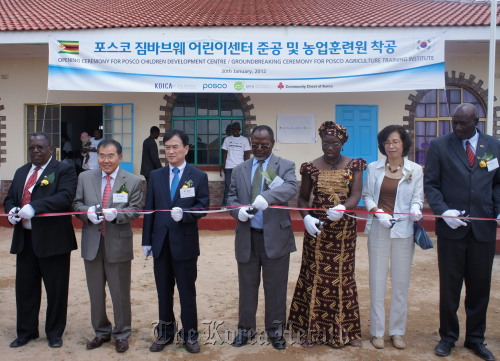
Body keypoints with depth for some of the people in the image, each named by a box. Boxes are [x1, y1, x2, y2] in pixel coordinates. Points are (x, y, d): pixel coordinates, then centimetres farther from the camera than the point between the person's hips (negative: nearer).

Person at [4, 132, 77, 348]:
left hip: (52, 240, -6)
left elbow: (65, 197, -20)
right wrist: (11, 210, -4)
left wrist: (34, 207, -30)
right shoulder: (21, 172, 17)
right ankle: (26, 331, 30)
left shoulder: (63, 171, -5)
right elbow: (9, 198, 20)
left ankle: (54, 333, 22)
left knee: (56, 289, 5)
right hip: (24, 239, 6)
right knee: (25, 287, 14)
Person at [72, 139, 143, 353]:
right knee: (95, 291, 14)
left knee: (120, 292, 6)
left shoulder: (133, 181, -2)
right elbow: (76, 203, 6)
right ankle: (101, 332, 31)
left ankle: (122, 334, 23)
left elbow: (135, 211, -5)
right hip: (92, 243, 3)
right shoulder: (85, 178, 6)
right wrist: (87, 211, -15)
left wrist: (116, 214, -23)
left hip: (119, 243, -3)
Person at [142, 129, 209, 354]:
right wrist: (147, 240, 4)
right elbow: (149, 209, 6)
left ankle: (190, 334, 21)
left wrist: (184, 214, -25)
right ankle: (165, 332, 28)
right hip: (161, 242, 3)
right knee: (163, 291, 13)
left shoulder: (199, 176, -1)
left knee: (187, 291, 7)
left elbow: (203, 206, -6)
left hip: (185, 243, -3)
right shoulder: (155, 176, 8)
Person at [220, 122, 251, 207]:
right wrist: (223, 166, 0)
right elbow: (224, 153, 7)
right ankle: (225, 205, 3)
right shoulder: (227, 139, 8)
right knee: (228, 187, 0)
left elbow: (247, 154, 4)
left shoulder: (244, 140, 5)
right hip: (229, 167, 1)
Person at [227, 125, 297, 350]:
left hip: (275, 237, -2)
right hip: (247, 237, 3)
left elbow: (291, 188, -19)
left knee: (276, 286, 7)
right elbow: (231, 197, 10)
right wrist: (238, 210, -14)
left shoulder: (285, 166, -1)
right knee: (247, 285, 12)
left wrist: (267, 196, -38)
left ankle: (275, 330, 24)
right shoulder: (239, 170, 10)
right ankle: (245, 329, 28)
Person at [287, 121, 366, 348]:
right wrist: (306, 217, -13)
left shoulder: (354, 165, 0)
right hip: (317, 228, 0)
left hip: (344, 229, 0)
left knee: (342, 276, 7)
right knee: (315, 276, 4)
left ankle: (344, 330, 20)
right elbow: (303, 197, 6)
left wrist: (343, 208, -32)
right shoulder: (311, 167, 1)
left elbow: (356, 194, -11)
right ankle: (311, 329, 16)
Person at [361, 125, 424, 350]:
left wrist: (416, 208, -21)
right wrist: (377, 211, -14)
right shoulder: (373, 168, 4)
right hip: (378, 229, 0)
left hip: (403, 230, 0)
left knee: (401, 281, 6)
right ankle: (377, 330, 15)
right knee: (377, 280, 4)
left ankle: (397, 331, 19)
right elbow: (367, 195, 3)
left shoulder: (415, 170, 2)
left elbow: (418, 197, 1)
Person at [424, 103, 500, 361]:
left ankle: (475, 338, 27)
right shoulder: (439, 146, 0)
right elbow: (430, 184, -1)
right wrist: (444, 211, -13)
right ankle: (448, 336, 24)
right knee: (449, 285, 7)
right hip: (451, 226, -2)